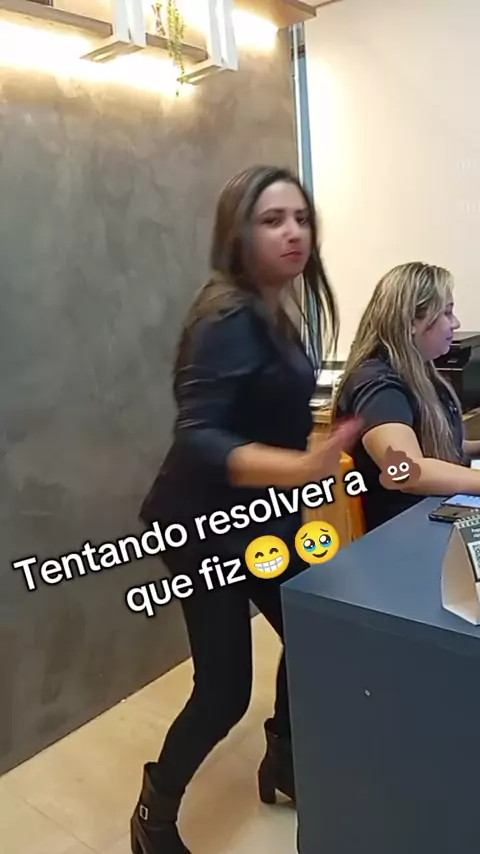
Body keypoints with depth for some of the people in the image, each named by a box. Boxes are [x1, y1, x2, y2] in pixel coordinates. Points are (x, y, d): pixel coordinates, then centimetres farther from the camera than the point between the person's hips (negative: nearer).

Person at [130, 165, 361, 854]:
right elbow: (197, 438, -30)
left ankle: (282, 765, 42)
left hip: (264, 518, 9)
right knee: (225, 689, -2)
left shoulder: (279, 307, 2)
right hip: (209, 525, -9)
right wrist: (302, 468, -43)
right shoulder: (229, 318, -23)